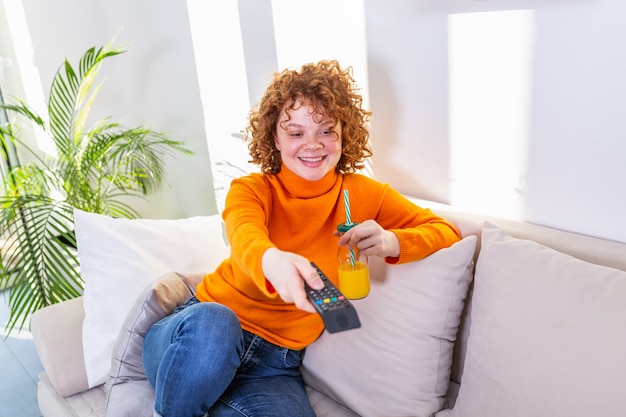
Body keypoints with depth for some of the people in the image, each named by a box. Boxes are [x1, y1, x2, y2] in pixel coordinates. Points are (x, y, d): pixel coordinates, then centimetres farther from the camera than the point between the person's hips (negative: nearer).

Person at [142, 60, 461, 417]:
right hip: (202, 330, 0)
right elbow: (245, 237, -22)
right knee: (213, 322, -36)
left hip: (275, 363, 1)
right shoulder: (252, 189, 1)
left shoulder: (363, 195, 7)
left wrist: (392, 242, -18)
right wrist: (272, 260, -47)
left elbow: (446, 232, 5)